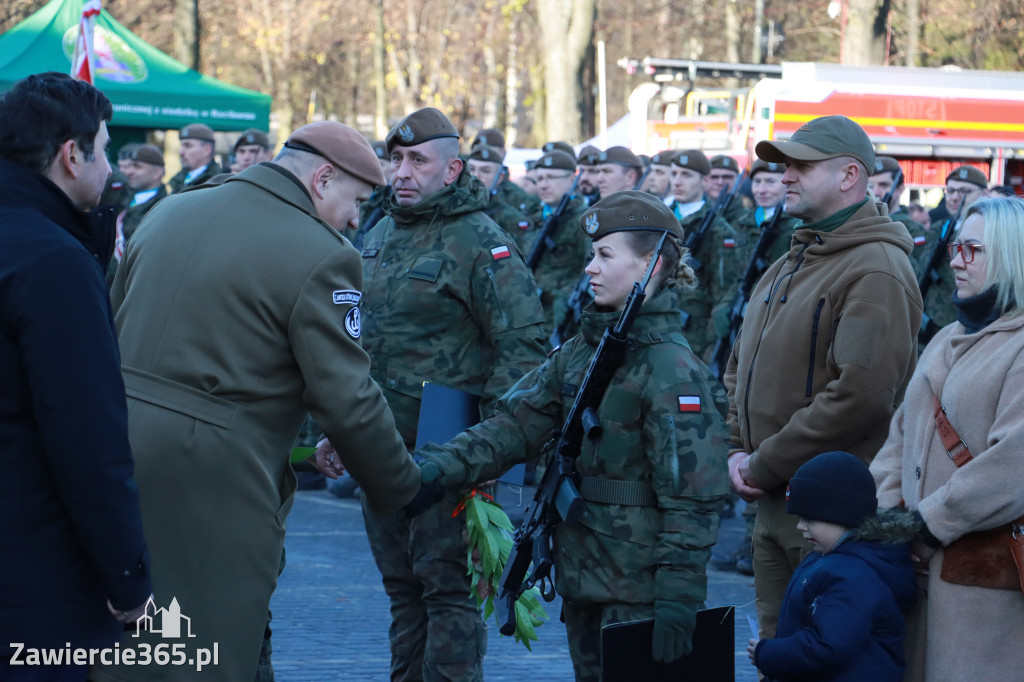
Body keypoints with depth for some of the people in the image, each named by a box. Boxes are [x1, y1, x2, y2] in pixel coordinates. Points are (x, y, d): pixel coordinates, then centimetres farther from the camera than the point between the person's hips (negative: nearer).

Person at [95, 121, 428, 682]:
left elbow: (113, 326, 19)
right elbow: (348, 399, -13)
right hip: (213, 473, -7)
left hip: (116, 444, 7)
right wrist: (401, 488, 2)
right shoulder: (318, 256, -11)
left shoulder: (170, 211, 11)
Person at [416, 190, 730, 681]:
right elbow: (515, 426, 3)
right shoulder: (581, 351, 9)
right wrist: (437, 468, -11)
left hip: (639, 592, -8)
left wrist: (678, 598, -21)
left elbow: (691, 500, -18)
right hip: (581, 582, 8)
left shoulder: (674, 371, -16)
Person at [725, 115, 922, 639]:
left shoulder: (875, 271, -15)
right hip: (773, 508, 9)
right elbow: (741, 367, 23)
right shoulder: (789, 264, 16)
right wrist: (739, 449, 5)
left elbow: (861, 395, -24)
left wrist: (765, 465, -17)